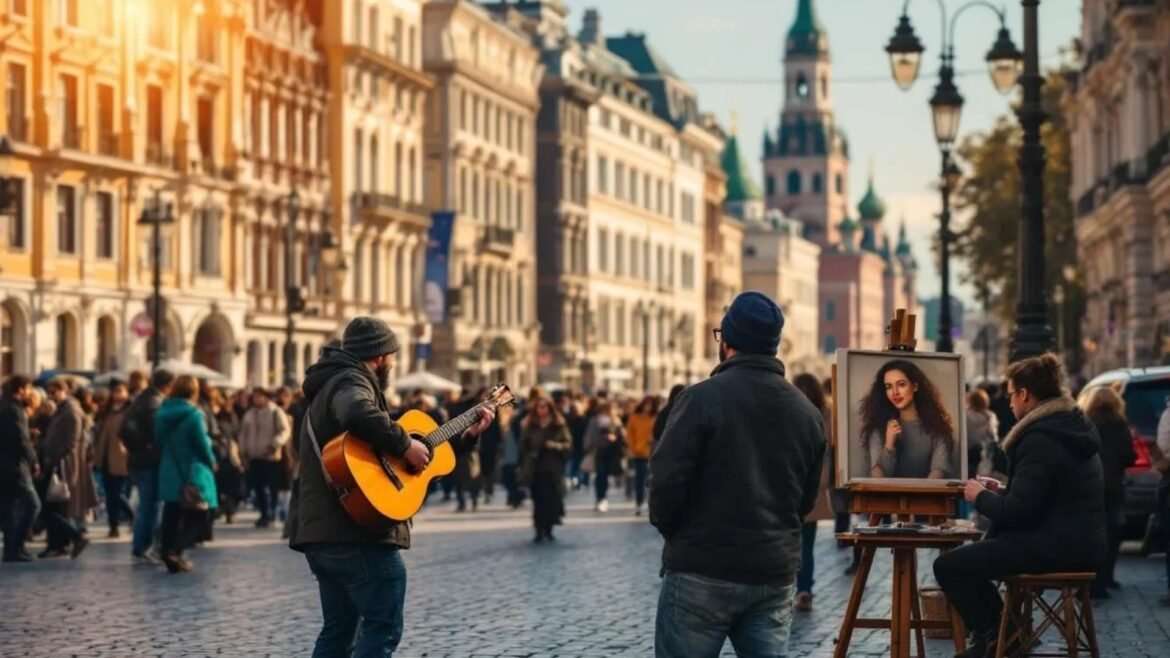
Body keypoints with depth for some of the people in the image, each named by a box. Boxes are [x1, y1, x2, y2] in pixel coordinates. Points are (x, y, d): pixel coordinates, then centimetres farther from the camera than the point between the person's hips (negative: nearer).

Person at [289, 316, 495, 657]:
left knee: (339, 631, 14)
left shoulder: (335, 386, 25)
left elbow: (382, 445, 28)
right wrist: (405, 445, -21)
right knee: (383, 628, -7)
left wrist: (466, 433, 26)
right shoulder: (350, 381, -8)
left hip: (324, 531, 11)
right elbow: (360, 415, -35)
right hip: (356, 531, -11)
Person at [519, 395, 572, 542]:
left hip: (553, 469, -1)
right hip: (535, 469, 1)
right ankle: (539, 531, 2)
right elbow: (523, 446, 8)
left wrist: (556, 446, -20)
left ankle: (548, 529, 12)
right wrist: (525, 466, 1)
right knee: (538, 501, -1)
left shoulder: (559, 425, 1)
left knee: (552, 499, -2)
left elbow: (568, 444, -1)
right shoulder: (529, 425, 6)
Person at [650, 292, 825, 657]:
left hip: (703, 571, -5)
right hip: (775, 573, 5)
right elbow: (807, 499, 13)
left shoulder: (702, 398, -10)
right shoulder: (807, 412, 9)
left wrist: (669, 528, 4)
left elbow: (667, 479, -14)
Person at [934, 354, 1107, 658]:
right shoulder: (1073, 427, 14)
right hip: (1084, 544, 11)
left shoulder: (1039, 439, -18)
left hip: (1055, 549, -11)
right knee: (987, 543, 31)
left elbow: (1017, 511, -20)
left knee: (948, 566, -7)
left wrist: (981, 497, -2)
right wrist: (1002, 492, 17)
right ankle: (1005, 630, 28)